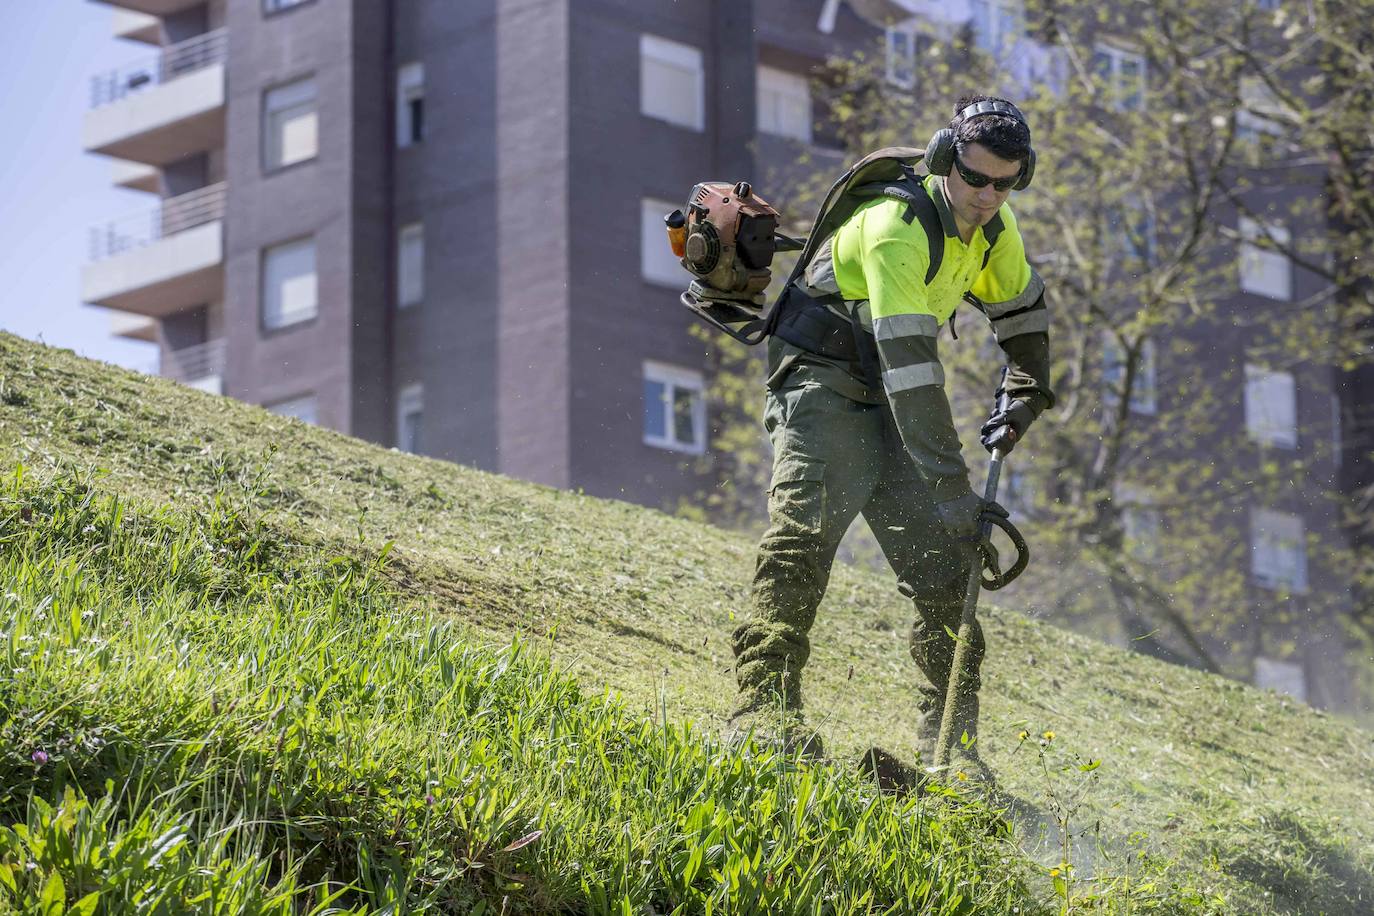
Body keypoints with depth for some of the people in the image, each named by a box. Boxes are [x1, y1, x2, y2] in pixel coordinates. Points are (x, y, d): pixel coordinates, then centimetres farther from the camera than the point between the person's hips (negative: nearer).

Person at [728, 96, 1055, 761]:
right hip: (823, 381, -7)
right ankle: (764, 704, -32)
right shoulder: (896, 227, -29)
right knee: (805, 531, -26)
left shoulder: (992, 228, -4)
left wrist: (1025, 400, 8)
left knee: (943, 560, 0)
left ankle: (949, 745, 6)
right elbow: (910, 364, -36)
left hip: (891, 401, 7)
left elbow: (1022, 312, 19)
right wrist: (952, 490, -39)